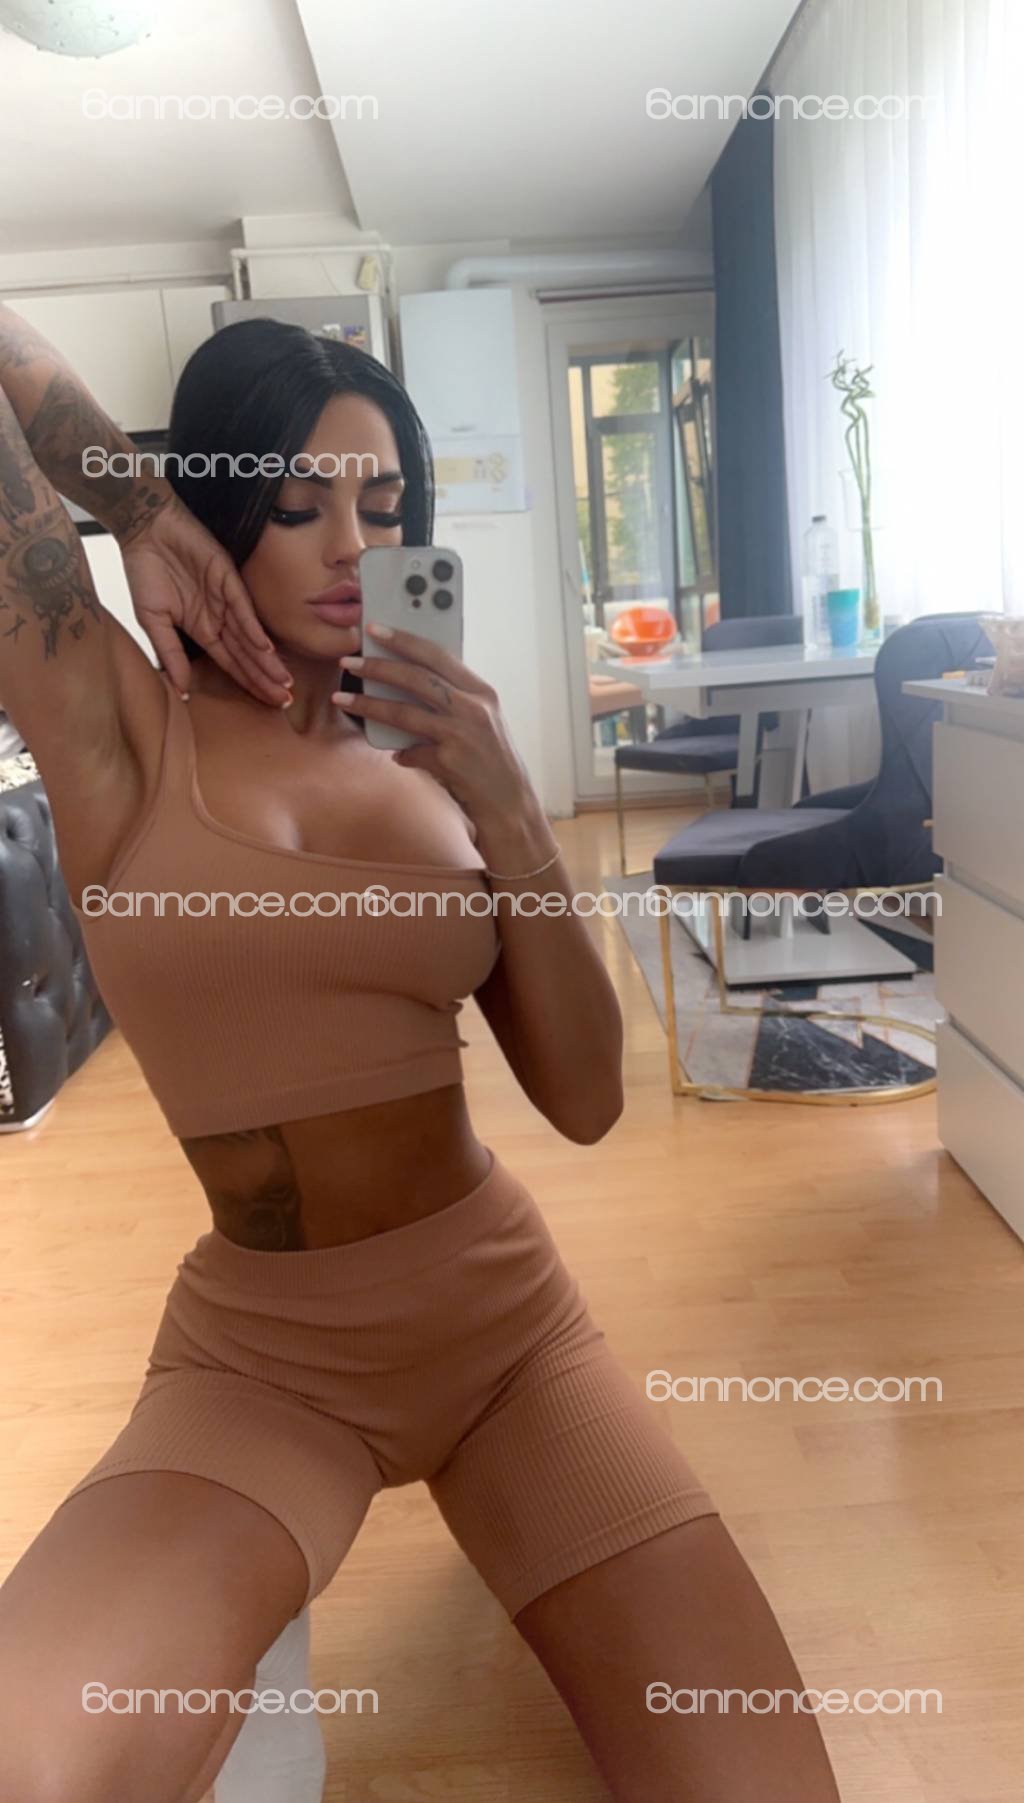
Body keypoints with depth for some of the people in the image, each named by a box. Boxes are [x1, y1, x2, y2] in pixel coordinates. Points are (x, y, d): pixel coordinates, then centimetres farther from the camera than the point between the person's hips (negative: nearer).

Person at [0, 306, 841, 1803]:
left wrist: (508, 813, -13)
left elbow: (586, 1102, -4)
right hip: (259, 1355, -2)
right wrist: (141, 516, -2)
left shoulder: (435, 770, 3)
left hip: (511, 1314, 3)